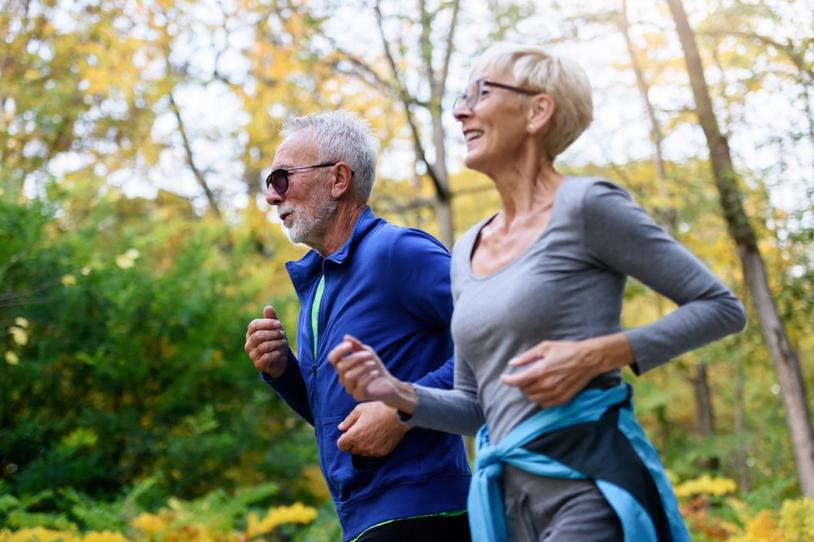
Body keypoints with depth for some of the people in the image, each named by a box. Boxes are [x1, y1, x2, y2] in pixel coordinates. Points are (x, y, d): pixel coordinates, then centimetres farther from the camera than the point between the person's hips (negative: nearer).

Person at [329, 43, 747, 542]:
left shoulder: (586, 205, -5)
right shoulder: (467, 252, 15)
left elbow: (722, 308, -4)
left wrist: (597, 355, -14)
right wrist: (398, 394, 1)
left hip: (591, 489, -7)